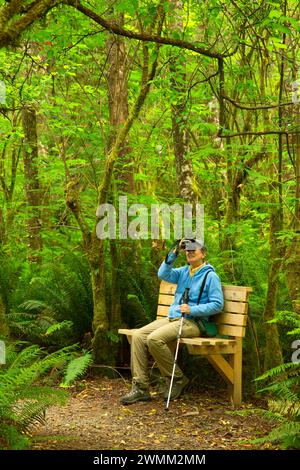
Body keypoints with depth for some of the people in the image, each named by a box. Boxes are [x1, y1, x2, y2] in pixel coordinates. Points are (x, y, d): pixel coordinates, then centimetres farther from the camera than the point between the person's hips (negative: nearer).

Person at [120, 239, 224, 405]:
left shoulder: (210, 276, -2)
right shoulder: (184, 271, 17)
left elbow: (217, 304, -8)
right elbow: (163, 274, 0)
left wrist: (192, 310, -17)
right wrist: (174, 253, -7)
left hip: (192, 322, -7)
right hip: (172, 318, 7)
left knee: (155, 339, -29)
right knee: (138, 336, -14)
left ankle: (177, 379, -10)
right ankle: (140, 387, -15)